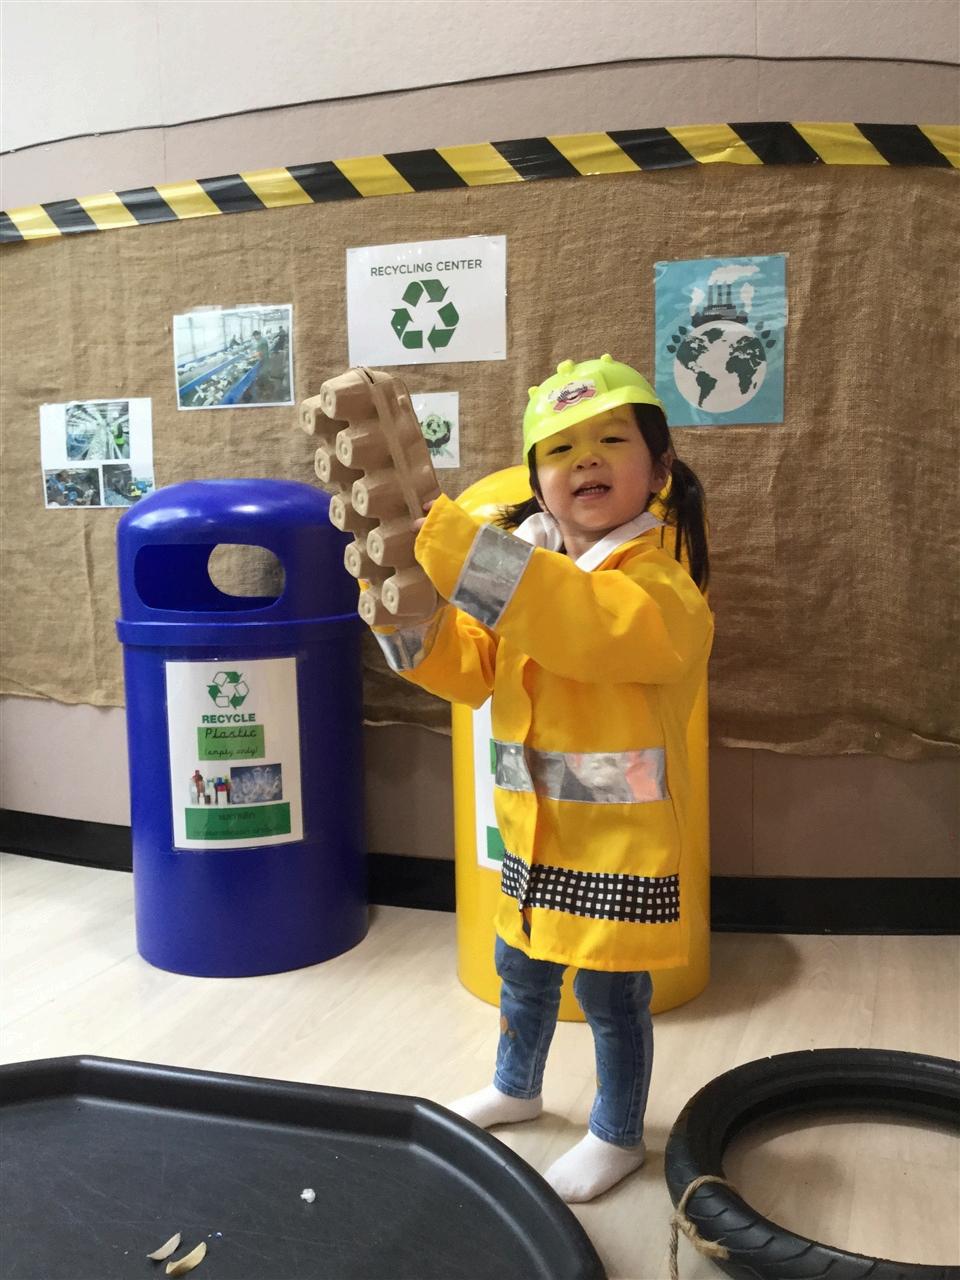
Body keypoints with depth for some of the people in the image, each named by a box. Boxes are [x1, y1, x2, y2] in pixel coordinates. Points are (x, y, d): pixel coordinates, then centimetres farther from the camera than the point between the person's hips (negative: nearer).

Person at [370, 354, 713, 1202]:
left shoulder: (660, 579, -22)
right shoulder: (530, 566, 2)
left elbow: (586, 619, -43)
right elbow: (467, 665, 2)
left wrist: (444, 537, -45)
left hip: (623, 842, -7)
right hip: (534, 831, 7)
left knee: (611, 993, 11)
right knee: (523, 970, 25)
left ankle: (617, 1137, 37)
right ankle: (515, 1089, 52)